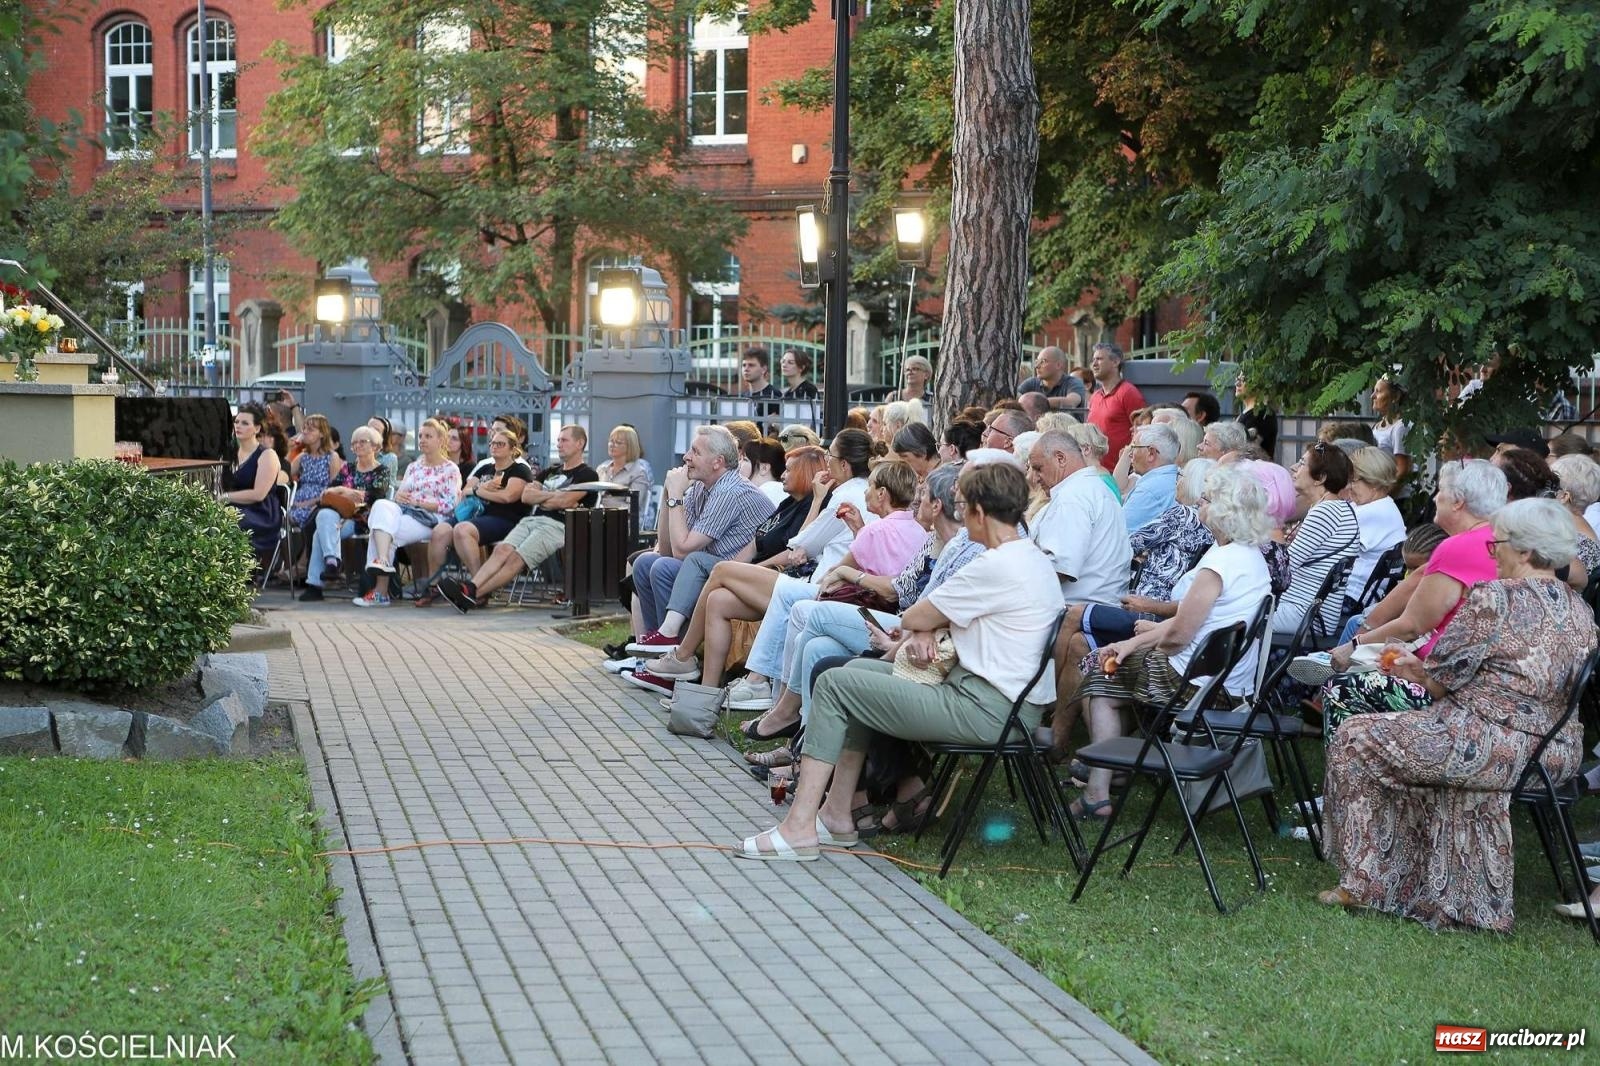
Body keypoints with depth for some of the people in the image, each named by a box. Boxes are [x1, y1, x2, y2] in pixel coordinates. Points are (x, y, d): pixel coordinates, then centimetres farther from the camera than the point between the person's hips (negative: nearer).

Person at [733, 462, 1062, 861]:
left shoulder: (996, 566, -19)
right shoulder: (1033, 558, 13)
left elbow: (916, 617, -9)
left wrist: (915, 626, 13)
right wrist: (925, 630, -3)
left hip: (986, 709, -11)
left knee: (834, 684, -5)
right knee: (858, 671, 18)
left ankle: (799, 827, -7)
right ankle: (838, 813, 17)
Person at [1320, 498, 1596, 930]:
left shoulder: (1494, 598, -15)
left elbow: (1443, 676, -10)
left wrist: (1414, 668, 15)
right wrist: (1422, 668, 22)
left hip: (1497, 743, -9)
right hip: (1559, 750, 9)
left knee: (1357, 738, 5)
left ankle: (1364, 882, 11)